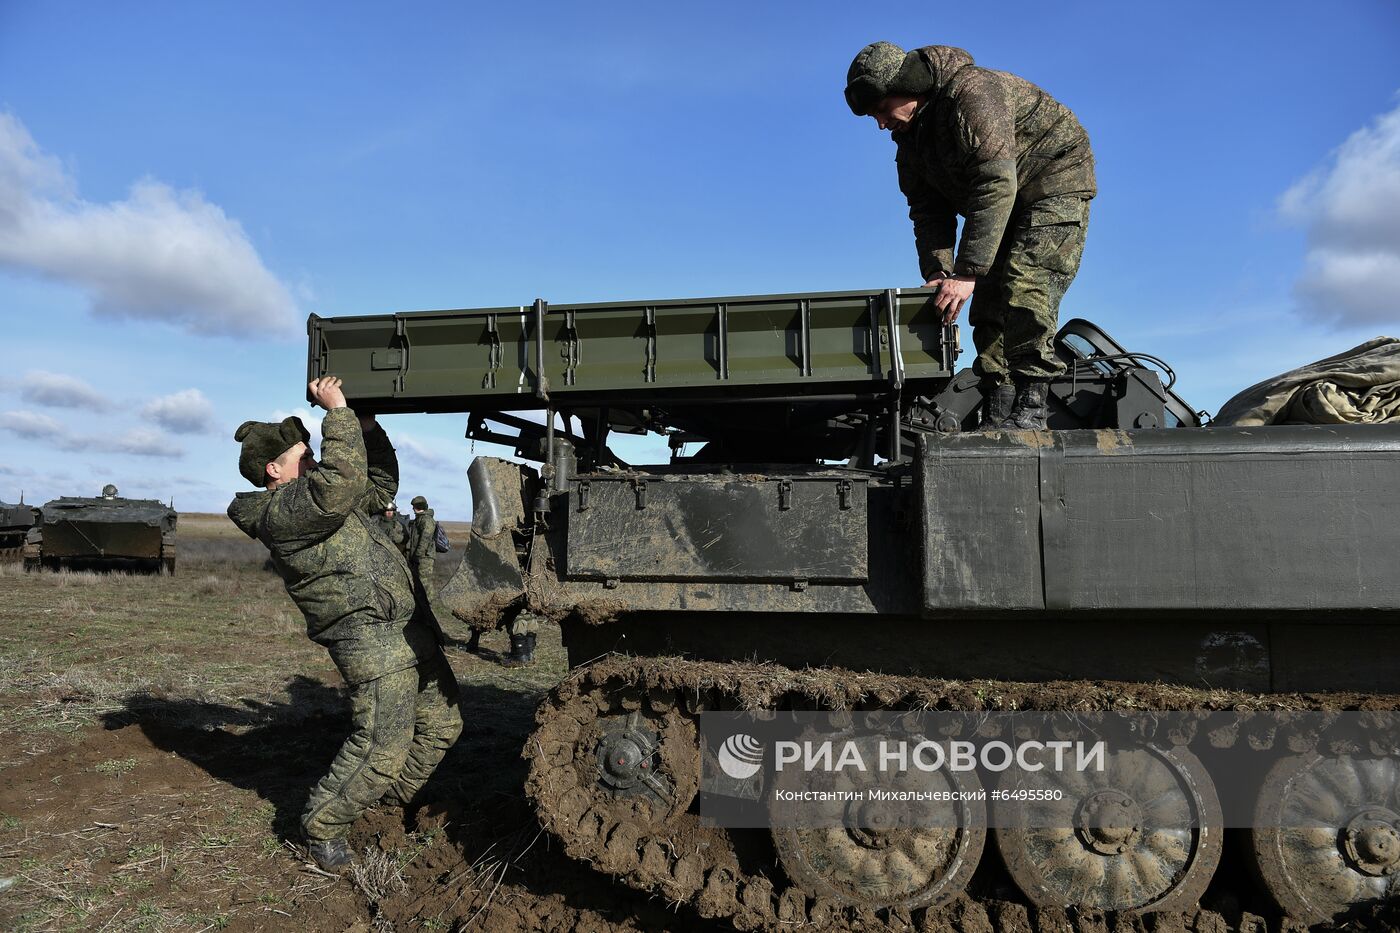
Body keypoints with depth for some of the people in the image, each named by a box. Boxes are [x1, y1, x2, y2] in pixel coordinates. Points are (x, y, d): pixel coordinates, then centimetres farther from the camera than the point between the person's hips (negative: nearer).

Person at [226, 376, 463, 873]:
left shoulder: (309, 497, 20)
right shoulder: (281, 512, -14)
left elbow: (379, 486, 26)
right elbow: (342, 482, -32)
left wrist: (368, 428, 16)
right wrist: (338, 412, -24)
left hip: (406, 629, 10)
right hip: (374, 642, -10)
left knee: (442, 722, 17)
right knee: (381, 747, -8)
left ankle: (394, 800, 36)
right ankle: (322, 826, 14)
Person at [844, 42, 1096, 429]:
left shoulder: (973, 94, -28)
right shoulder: (910, 138, 1)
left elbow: (995, 187, -36)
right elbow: (928, 209, -1)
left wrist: (968, 272, -40)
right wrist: (938, 271, -18)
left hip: (1055, 183, -8)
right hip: (1004, 208, 9)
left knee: (1025, 289, -25)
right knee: (989, 302, -1)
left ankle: (1029, 412, -24)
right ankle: (996, 419, -1)